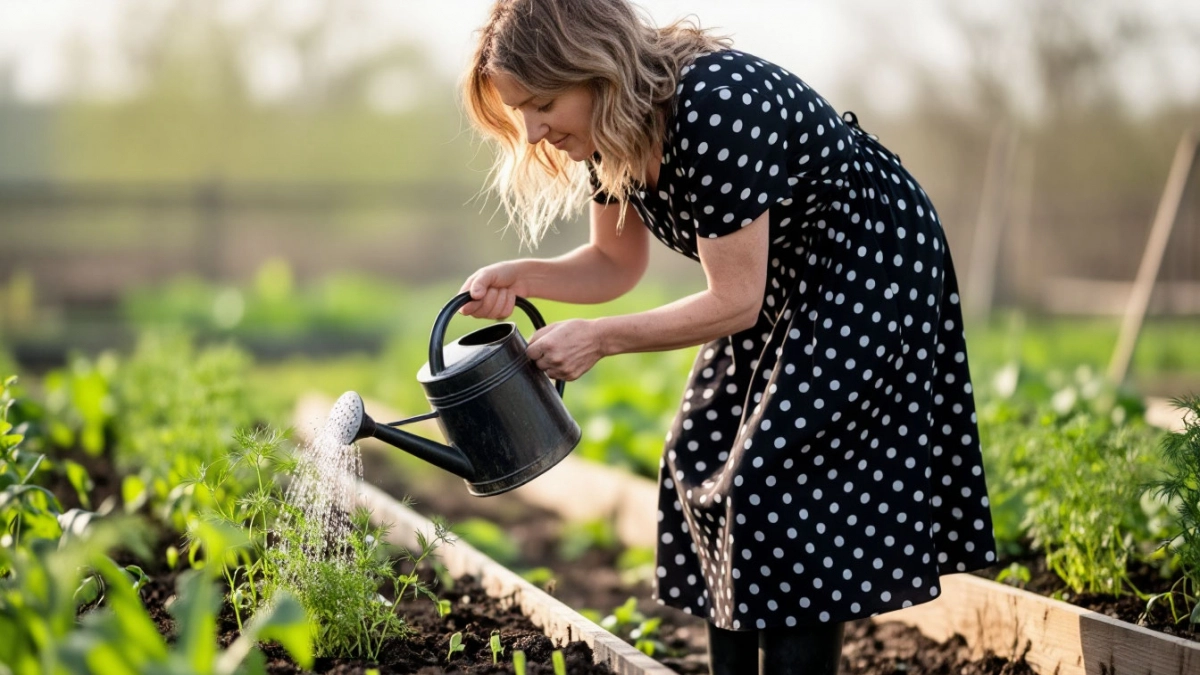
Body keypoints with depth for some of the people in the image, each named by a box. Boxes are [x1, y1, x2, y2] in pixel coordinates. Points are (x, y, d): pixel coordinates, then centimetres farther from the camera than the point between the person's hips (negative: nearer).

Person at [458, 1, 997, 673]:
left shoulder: (716, 108, -34)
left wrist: (599, 338, -23)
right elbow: (617, 264, 6)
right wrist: (519, 277, -11)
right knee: (703, 459, 6)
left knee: (782, 480, -14)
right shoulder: (611, 130, -7)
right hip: (778, 281, 9)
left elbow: (734, 302, -27)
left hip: (871, 269, -9)